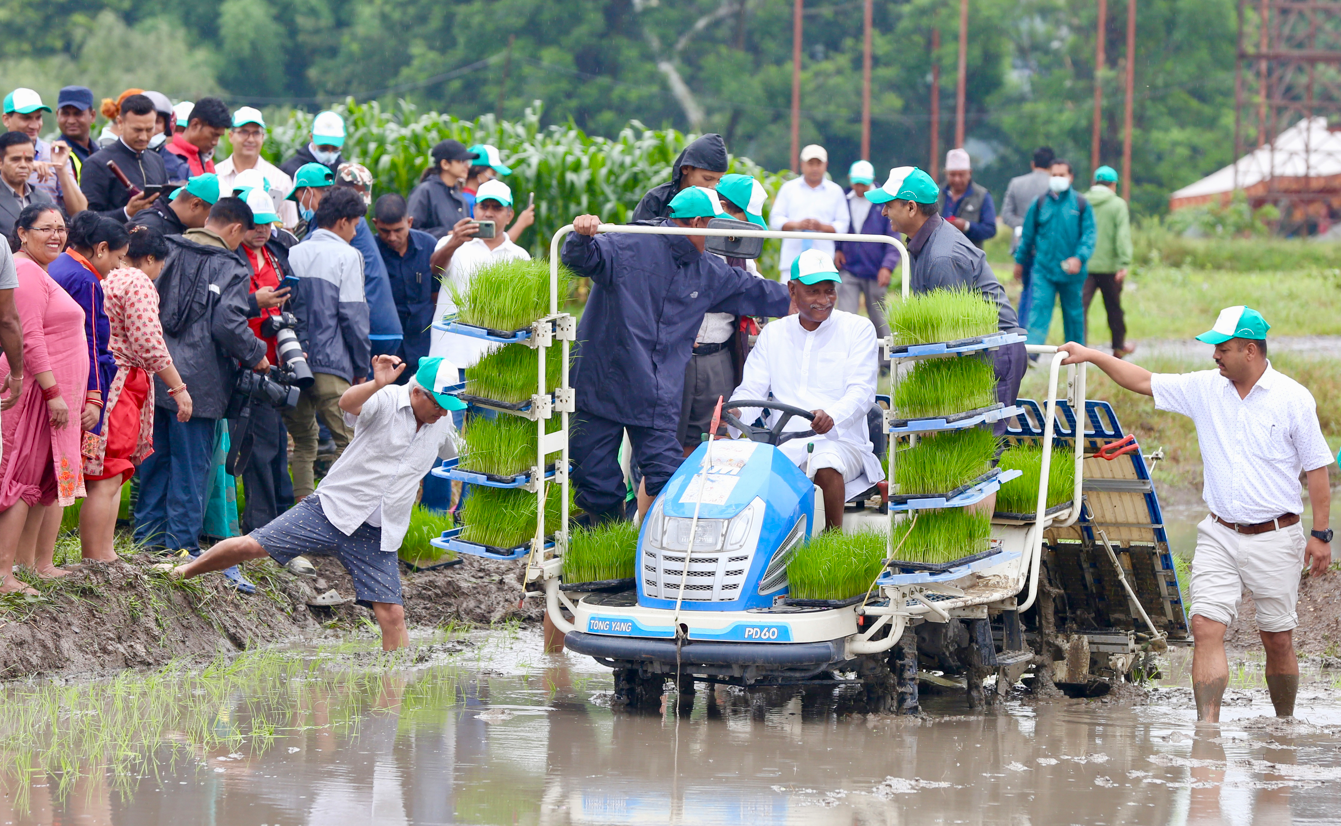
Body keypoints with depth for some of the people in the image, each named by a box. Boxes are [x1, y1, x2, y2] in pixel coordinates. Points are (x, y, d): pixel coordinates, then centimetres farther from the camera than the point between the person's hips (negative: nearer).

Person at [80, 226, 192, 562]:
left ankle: (104, 554, 15)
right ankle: (95, 561, -11)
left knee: (112, 478, 14)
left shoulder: (104, 279, 18)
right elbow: (149, 344, -14)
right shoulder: (138, 282, -9)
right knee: (106, 479, -9)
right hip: (119, 383, -9)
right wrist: (178, 387, -7)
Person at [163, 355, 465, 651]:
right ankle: (184, 571, 19)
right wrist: (377, 385, -56)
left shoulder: (442, 422, 4)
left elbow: (448, 451, 30)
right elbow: (347, 403, -38)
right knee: (250, 546, -6)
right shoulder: (388, 400, -13)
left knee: (392, 615, -8)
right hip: (332, 509, -4)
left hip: (377, 537, 4)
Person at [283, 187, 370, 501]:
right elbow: (353, 315, -7)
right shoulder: (346, 256, -4)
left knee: (303, 442, 15)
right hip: (330, 363, -6)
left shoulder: (293, 254, 11)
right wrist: (362, 365, 2)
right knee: (348, 440, -3)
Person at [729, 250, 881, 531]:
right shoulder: (773, 334, 17)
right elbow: (752, 390, 11)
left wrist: (832, 416, -29)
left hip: (840, 441, -2)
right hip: (784, 442, 2)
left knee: (826, 465, -38)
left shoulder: (858, 330, 6)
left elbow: (861, 391, -6)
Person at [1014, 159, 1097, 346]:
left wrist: (1079, 257, -21)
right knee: (1039, 310, -12)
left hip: (1071, 272, 0)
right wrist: (1020, 260, 19)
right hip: (1043, 269, 0)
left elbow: (1089, 235, -5)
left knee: (1073, 314, 12)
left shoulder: (1081, 204, 0)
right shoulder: (1040, 204, 4)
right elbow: (1028, 235, 14)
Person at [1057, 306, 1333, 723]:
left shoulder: (1293, 399, -5)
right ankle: (1207, 729, -16)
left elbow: (1316, 469, -2)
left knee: (1278, 640, 5)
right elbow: (1145, 382, 13)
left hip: (1274, 539, -3)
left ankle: (1285, 726, 23)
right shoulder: (1205, 389, 4)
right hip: (1219, 534, 3)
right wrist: (1092, 356, 9)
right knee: (1206, 628, -12)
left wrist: (1320, 535, -4)